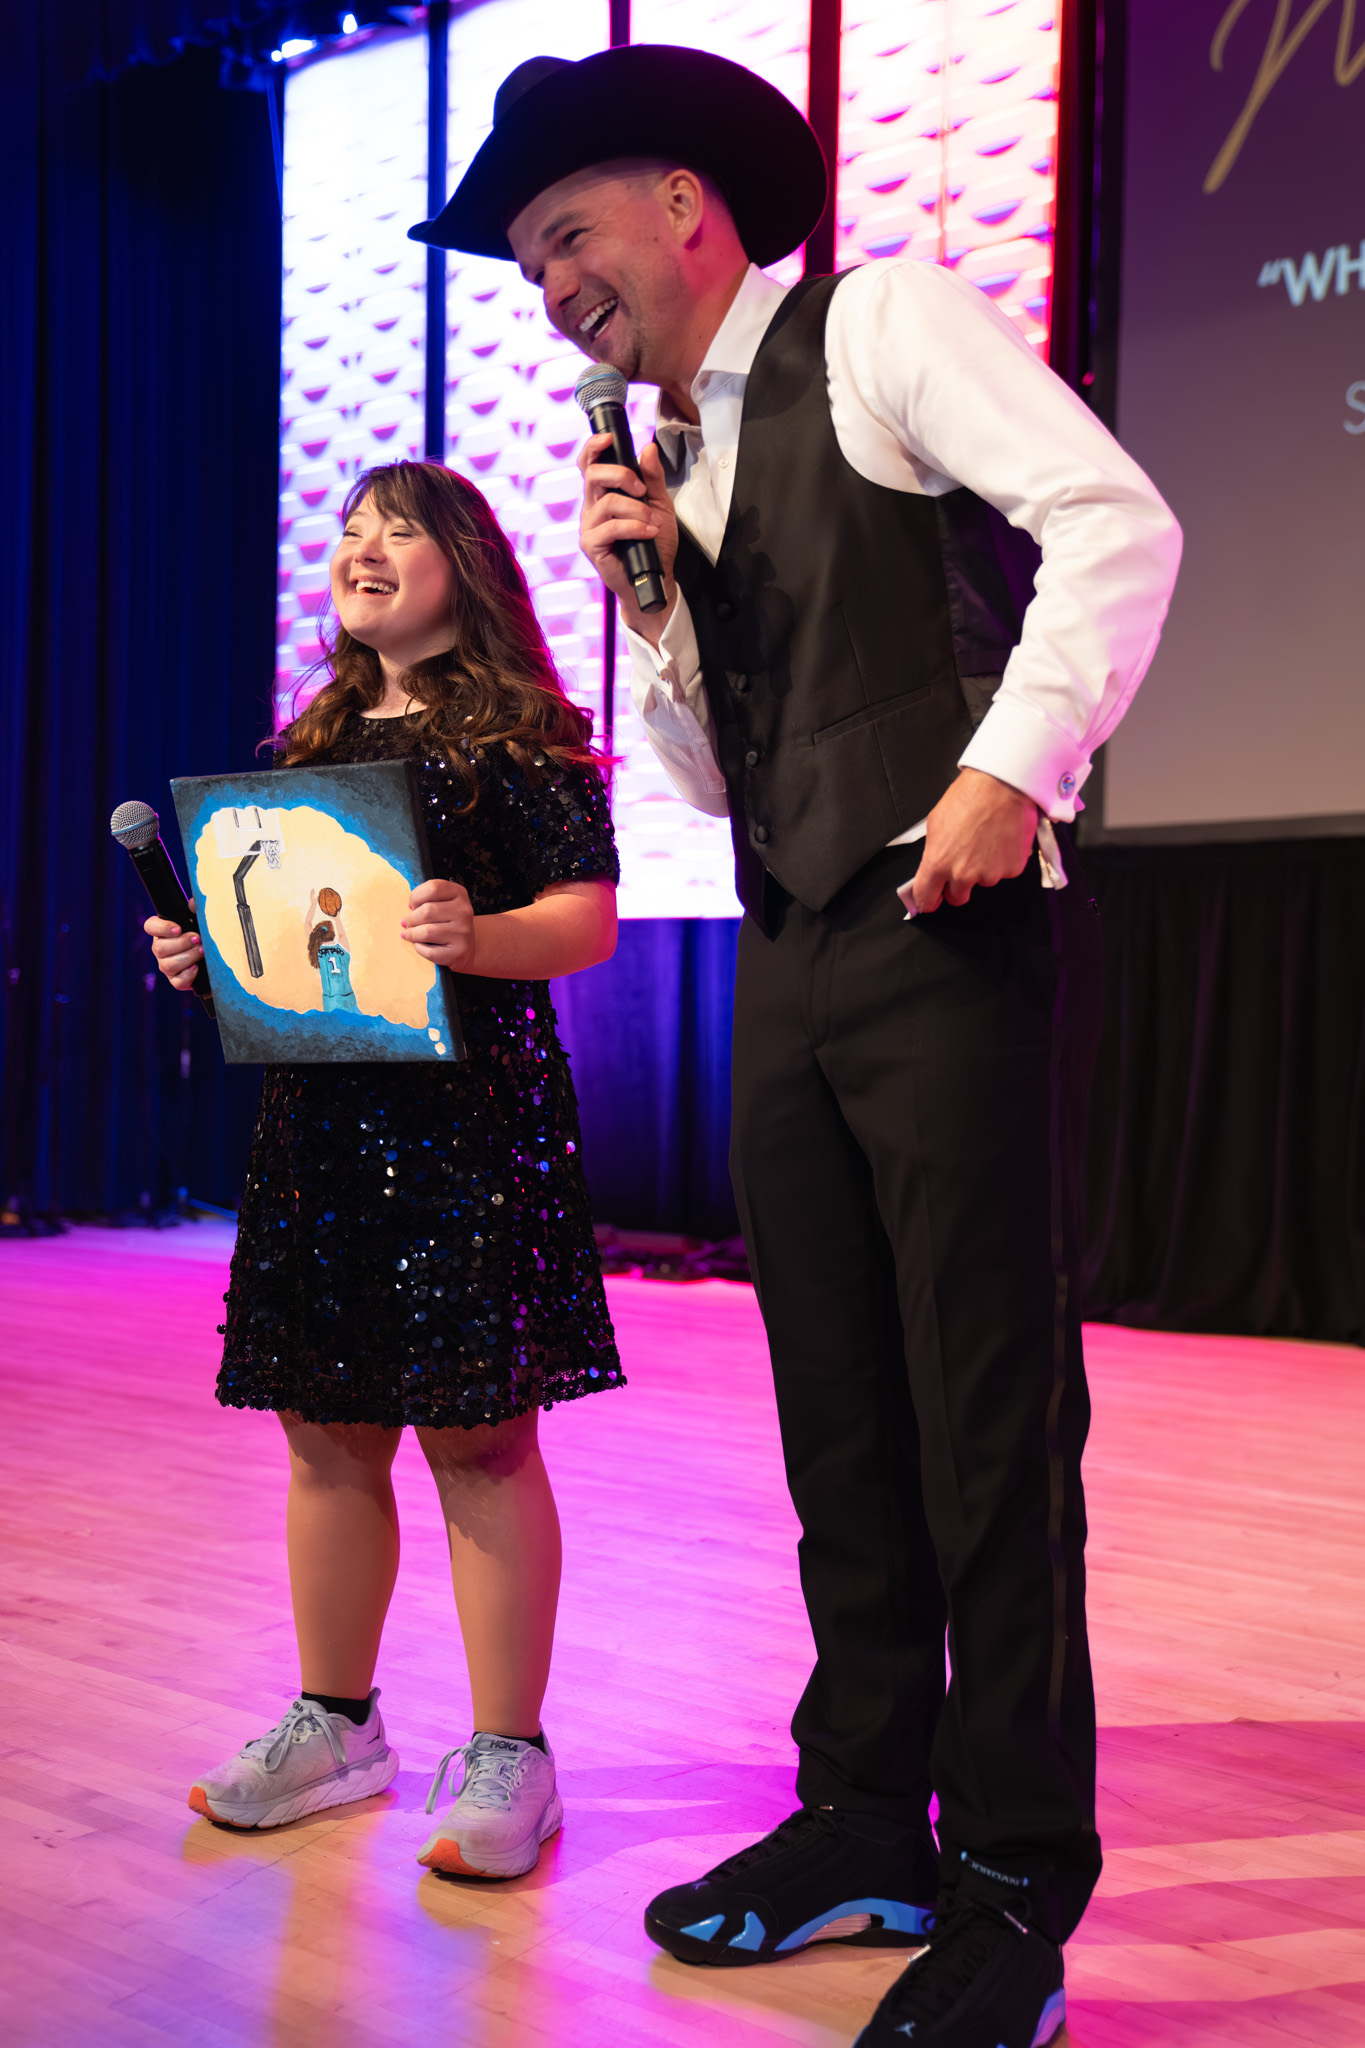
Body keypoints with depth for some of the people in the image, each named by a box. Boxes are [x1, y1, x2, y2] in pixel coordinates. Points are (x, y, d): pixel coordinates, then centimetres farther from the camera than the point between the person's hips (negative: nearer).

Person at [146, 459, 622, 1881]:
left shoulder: (523, 734, -2)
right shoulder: (314, 742, 18)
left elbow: (587, 919, -10)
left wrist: (479, 939, -28)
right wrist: (203, 950, 4)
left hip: (471, 1118, -6)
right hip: (321, 1111, 7)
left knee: (480, 1436, -3)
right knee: (325, 1432, 11)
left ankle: (507, 1753, 9)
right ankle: (336, 1724, 26)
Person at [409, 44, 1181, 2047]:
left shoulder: (881, 324, 1)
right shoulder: (675, 461, 21)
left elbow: (1118, 523, -11)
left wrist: (1011, 767, -19)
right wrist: (651, 604, 4)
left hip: (956, 938, -8)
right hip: (793, 965, 8)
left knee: (988, 1422, -4)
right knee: (839, 1424, 11)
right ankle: (863, 1828, 23)